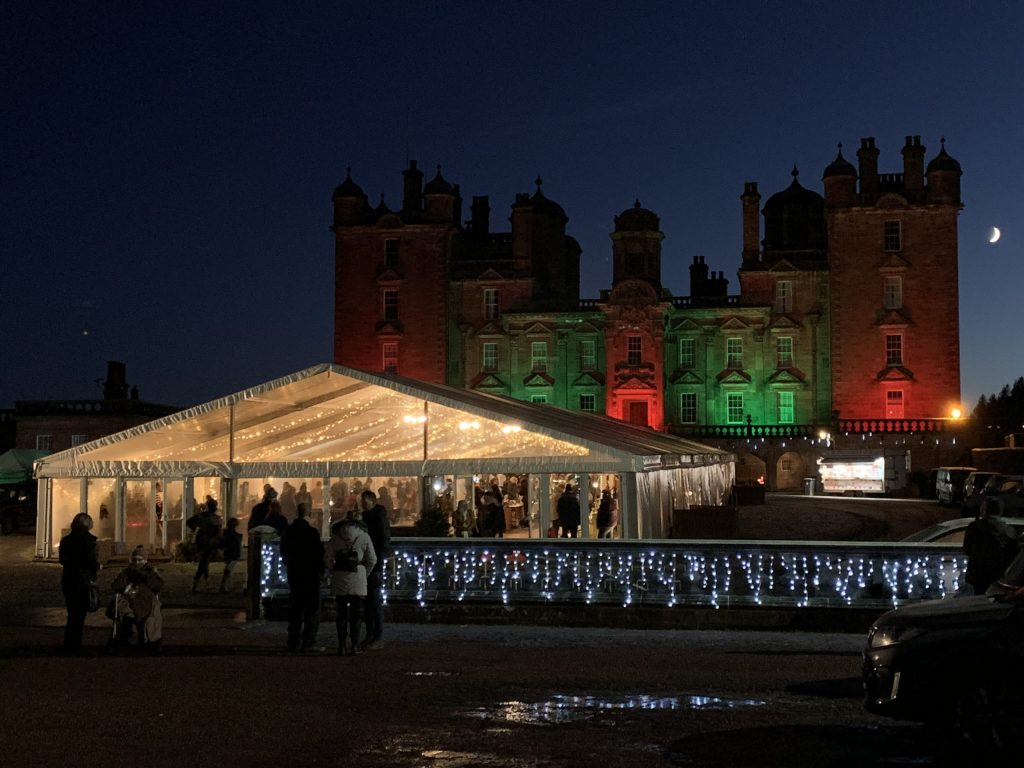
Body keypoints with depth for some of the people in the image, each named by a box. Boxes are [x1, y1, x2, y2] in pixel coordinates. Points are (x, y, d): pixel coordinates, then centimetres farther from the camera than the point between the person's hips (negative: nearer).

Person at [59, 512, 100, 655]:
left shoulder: (66, 540, 5)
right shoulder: (88, 539, -14)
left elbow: (62, 560, 11)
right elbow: (92, 561, -16)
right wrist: (97, 566, 4)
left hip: (67, 580, 6)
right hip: (82, 582, -6)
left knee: (72, 615, 18)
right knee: (79, 616, 3)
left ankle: (68, 647, 24)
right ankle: (75, 649, 6)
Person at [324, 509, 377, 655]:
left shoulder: (336, 536, 6)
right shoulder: (364, 536, 3)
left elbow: (327, 557, 4)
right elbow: (372, 559, 3)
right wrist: (365, 573, 15)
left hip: (340, 578, 1)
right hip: (358, 577, -1)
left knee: (341, 613, 7)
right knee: (355, 614, 3)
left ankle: (341, 645, 4)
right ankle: (354, 646, 0)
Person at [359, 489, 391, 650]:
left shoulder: (380, 517, -9)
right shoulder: (364, 518, 14)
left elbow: (384, 543, -13)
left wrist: (378, 567, -17)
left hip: (375, 564, -8)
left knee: (375, 600, -6)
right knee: (368, 601, 9)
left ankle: (378, 638, -3)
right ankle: (370, 636, 14)